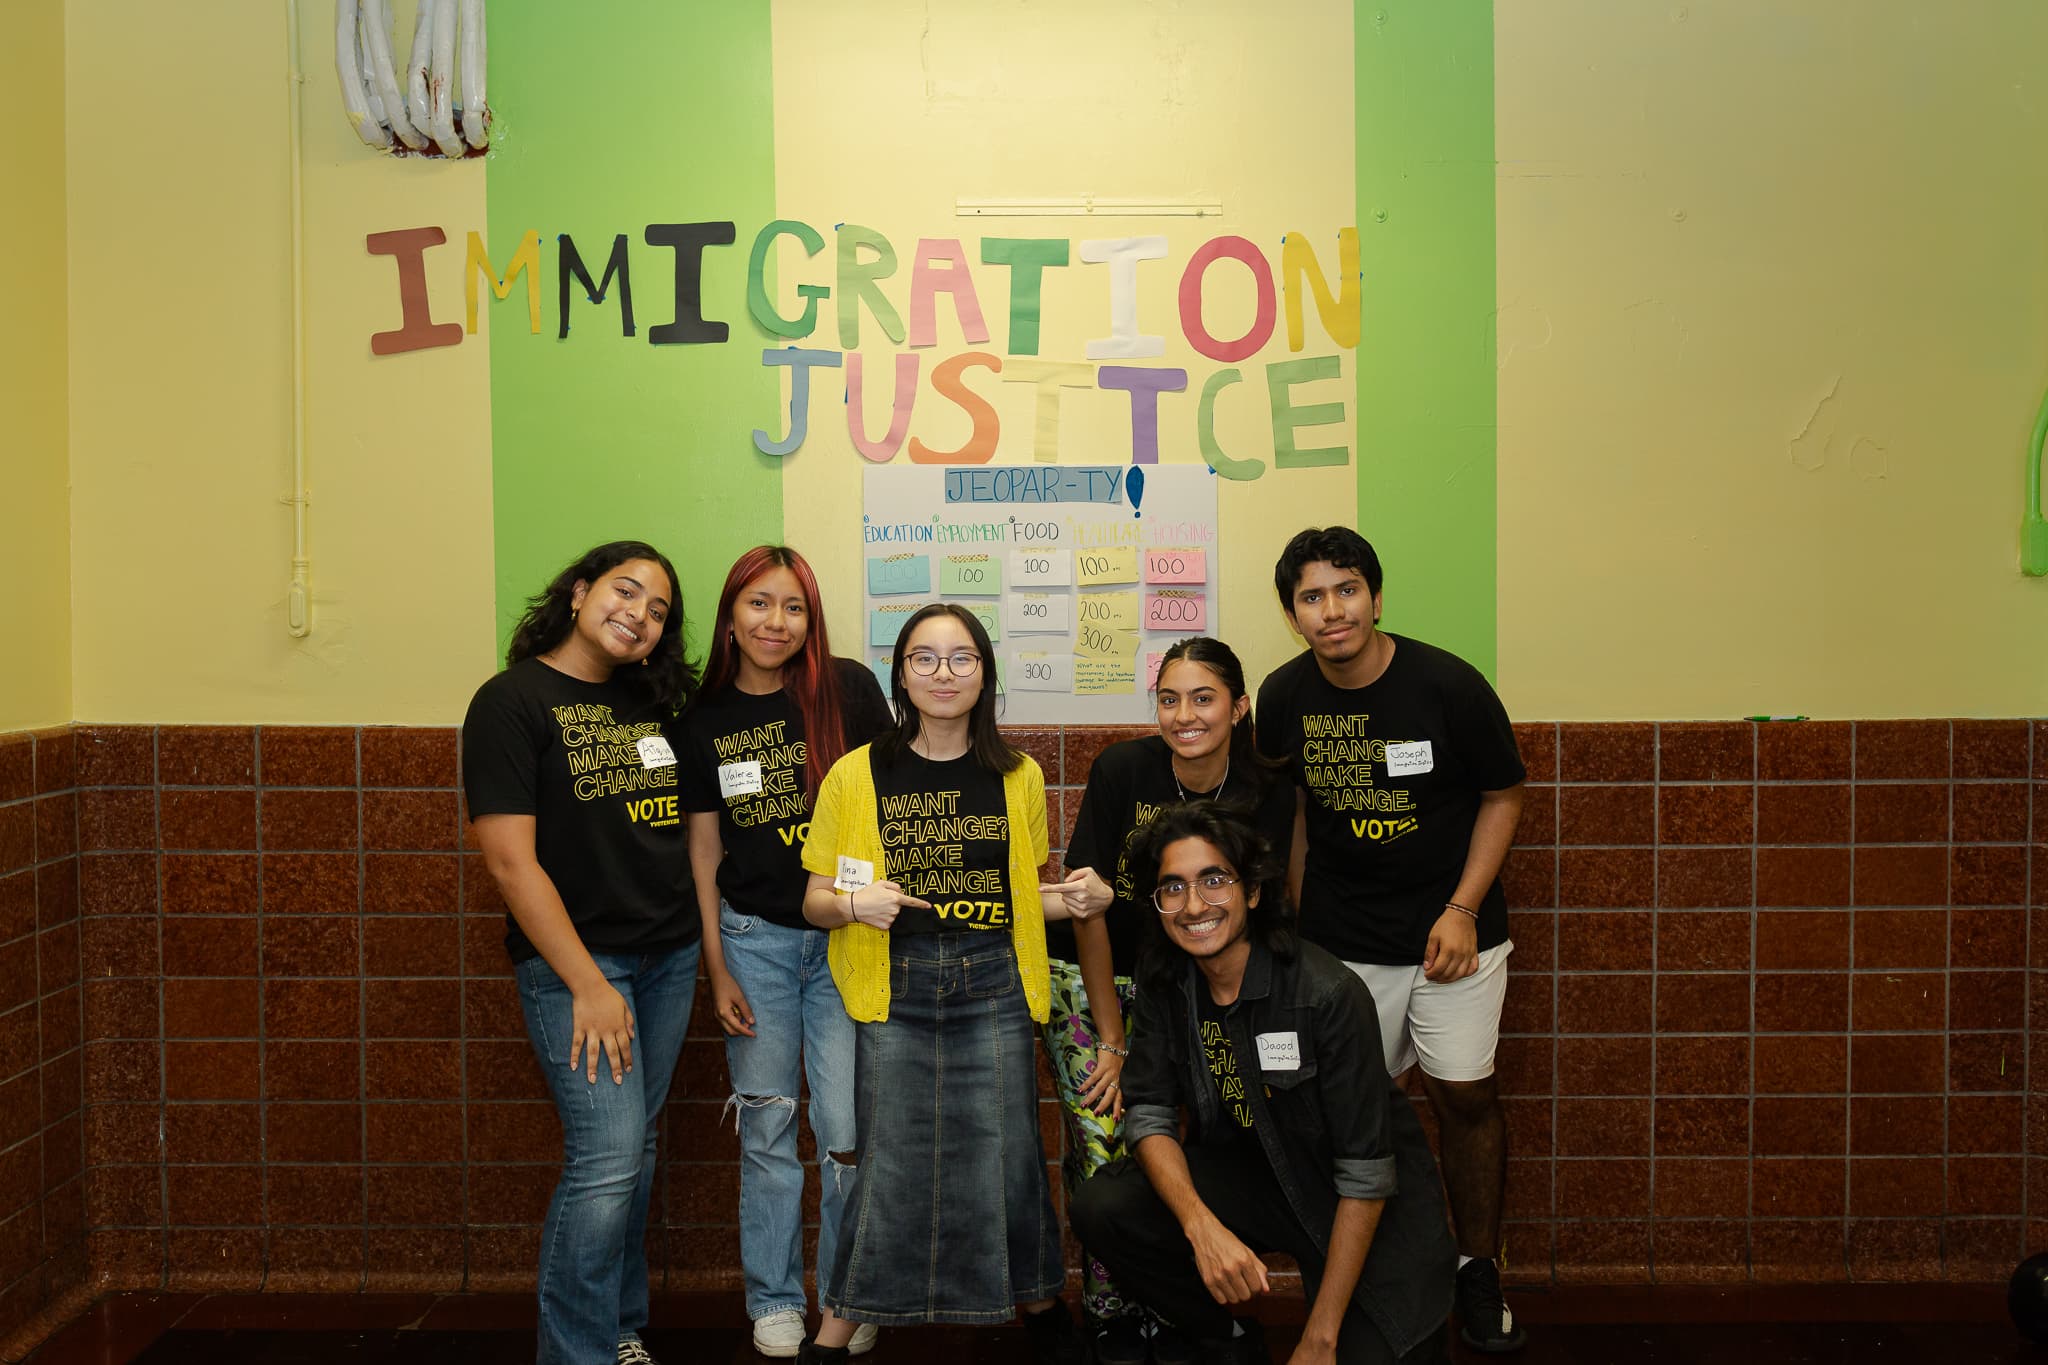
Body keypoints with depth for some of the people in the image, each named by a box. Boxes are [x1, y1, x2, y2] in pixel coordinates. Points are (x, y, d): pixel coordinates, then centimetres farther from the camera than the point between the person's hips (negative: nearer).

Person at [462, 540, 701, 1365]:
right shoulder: (513, 701, -9)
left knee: (633, 1150, 12)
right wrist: (587, 985, -17)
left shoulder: (654, 701, 10)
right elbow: (511, 861, -15)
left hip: (669, 957, 6)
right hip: (574, 959, -6)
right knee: (607, 1158, -11)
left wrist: (709, 950, 9)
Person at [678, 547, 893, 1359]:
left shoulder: (848, 689, -4)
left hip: (844, 934, -1)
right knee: (766, 1126, 9)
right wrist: (716, 967, 4)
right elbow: (704, 848, 6)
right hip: (753, 936, 2)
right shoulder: (706, 719, 2)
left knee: (846, 1131, -1)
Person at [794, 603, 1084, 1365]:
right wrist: (852, 903, -16)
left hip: (993, 986, 2)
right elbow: (815, 902, 5)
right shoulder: (856, 775, 0)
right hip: (894, 988, -1)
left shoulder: (1019, 777, 7)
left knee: (1007, 1156, 2)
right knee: (889, 1165, -2)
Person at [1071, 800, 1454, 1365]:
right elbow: (1149, 1113, -8)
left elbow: (1366, 1175, -22)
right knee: (1100, 1209, -17)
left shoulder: (1329, 994, -25)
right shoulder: (1164, 980, -8)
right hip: (1249, 1178, 5)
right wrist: (1201, 1226, -29)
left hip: (1367, 1212, -4)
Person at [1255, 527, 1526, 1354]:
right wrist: (1300, 907, 11)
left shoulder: (1448, 686, -14)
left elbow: (1502, 796, -4)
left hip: (1451, 931, -2)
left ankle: (1479, 1270, 20)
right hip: (1340, 937, 2)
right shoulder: (1285, 696, -5)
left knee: (1464, 1095, 1)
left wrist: (1463, 909, -11)